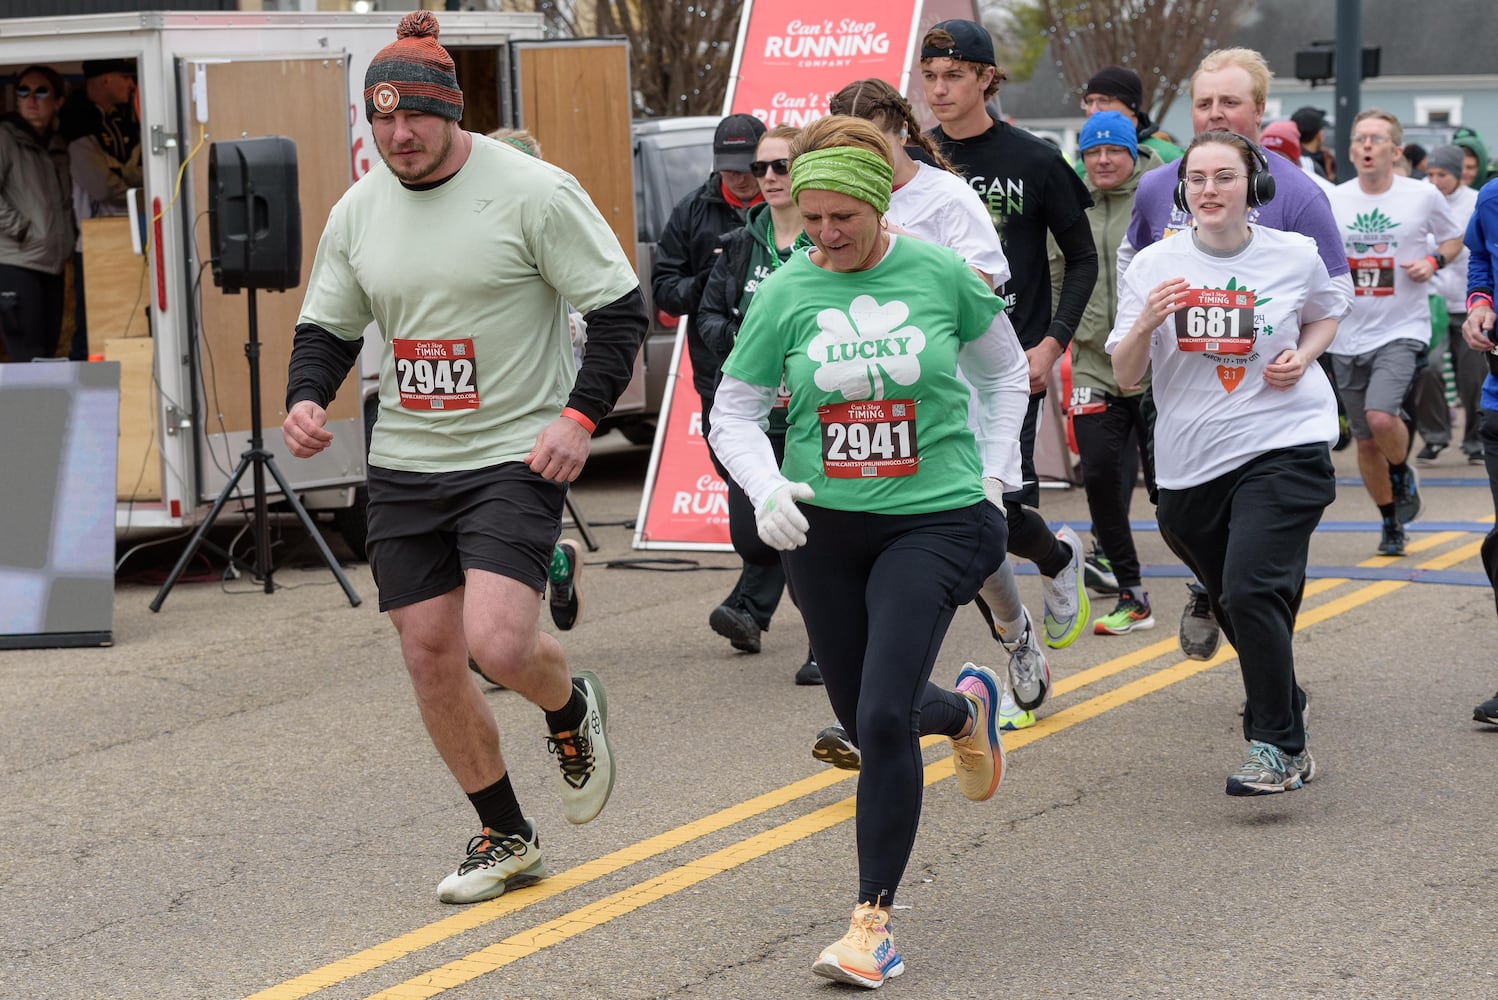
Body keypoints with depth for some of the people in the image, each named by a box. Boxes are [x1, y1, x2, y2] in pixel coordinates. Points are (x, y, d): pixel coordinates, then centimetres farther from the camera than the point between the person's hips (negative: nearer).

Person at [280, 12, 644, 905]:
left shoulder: (534, 192, -10)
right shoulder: (358, 211, 6)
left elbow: (621, 307, -7)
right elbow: (328, 327, 16)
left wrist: (581, 413, -18)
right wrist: (306, 397, -4)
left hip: (515, 456, -6)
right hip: (405, 465, 6)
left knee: (499, 643, -21)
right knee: (430, 656, 5)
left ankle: (574, 710, 16)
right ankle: (506, 837, 23)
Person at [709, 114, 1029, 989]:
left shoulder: (939, 274, -6)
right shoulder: (784, 294, -4)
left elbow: (1006, 372, 11)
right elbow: (734, 413, 1)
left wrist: (992, 474, 4)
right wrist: (766, 489, -17)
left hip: (932, 521, -3)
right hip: (823, 528, 3)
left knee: (883, 716, -17)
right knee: (864, 718, 15)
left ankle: (875, 918, -5)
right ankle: (966, 709, 51)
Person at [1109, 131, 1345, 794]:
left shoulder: (1294, 255, -2)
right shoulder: (1154, 266, 0)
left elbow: (1326, 313, 19)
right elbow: (1125, 376, 0)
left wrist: (1303, 354, -2)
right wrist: (1145, 324, -20)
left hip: (1285, 447, -3)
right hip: (1190, 463, 3)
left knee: (1251, 589, -21)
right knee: (1235, 604, 16)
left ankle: (1278, 747, -12)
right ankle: (1284, 717, 41)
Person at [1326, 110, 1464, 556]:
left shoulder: (1423, 196, -4)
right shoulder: (1331, 201, 1)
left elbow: (1454, 238, 14)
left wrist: (1434, 261, -7)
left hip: (1402, 330, -3)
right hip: (1348, 335, 3)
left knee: (1381, 416, -25)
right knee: (1365, 441, 8)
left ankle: (1403, 472, 8)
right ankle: (1390, 521, 30)